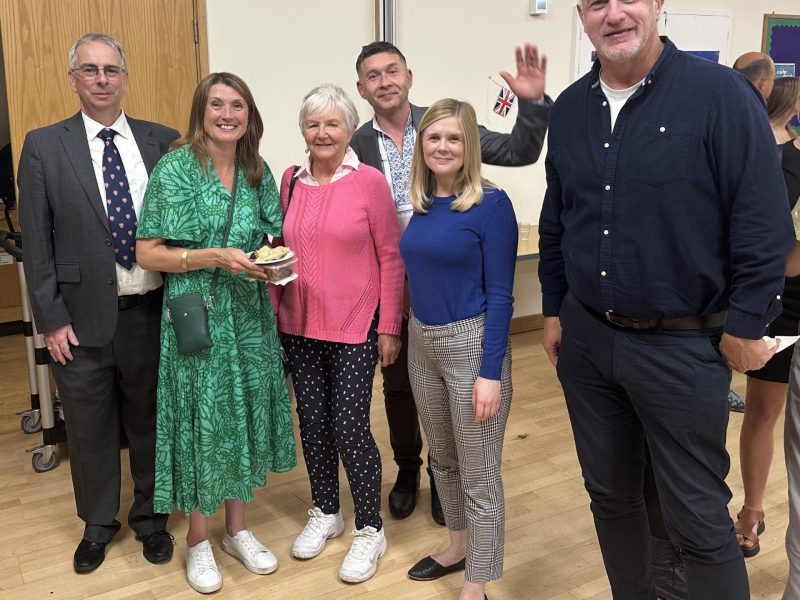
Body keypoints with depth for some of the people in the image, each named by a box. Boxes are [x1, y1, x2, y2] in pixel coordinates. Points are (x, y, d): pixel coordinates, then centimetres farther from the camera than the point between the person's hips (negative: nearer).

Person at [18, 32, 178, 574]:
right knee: (90, 427, 14)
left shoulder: (163, 142, 2)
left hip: (151, 311, 1)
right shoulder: (44, 147, -1)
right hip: (83, 316, -1)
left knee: (150, 421, 14)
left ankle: (151, 518, 36)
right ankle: (98, 523, 36)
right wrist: (52, 319, -5)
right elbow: (36, 241, -1)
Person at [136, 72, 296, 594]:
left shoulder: (259, 173, 6)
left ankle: (237, 528, 30)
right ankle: (198, 539, 24)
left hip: (250, 317, 4)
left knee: (244, 415, 12)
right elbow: (148, 252, -10)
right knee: (199, 420, 4)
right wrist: (214, 258, -20)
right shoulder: (174, 169, -7)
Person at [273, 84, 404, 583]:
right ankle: (325, 512, 34)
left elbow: (390, 258, -6)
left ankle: (370, 529, 18)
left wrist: (389, 327, -8)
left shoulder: (370, 182, -8)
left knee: (349, 424, -3)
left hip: (354, 326, -4)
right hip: (299, 325, 5)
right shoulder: (291, 181, 5)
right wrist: (274, 312, 6)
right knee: (312, 421, 12)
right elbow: (284, 250, 12)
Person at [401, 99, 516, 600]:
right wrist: (409, 336, 8)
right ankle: (459, 545, 43)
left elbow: (500, 293, -14)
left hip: (472, 344, -7)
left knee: (479, 474, 5)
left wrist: (491, 372, -17)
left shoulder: (491, 204, -13)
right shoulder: (422, 204, 5)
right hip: (421, 342, 7)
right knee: (442, 458, 21)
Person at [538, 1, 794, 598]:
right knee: (610, 494, 18)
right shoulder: (569, 108, 6)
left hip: (682, 346, -5)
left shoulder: (721, 94, -11)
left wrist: (745, 327, -10)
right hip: (584, 338, 5)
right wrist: (553, 310, 15)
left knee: (698, 517, 6)